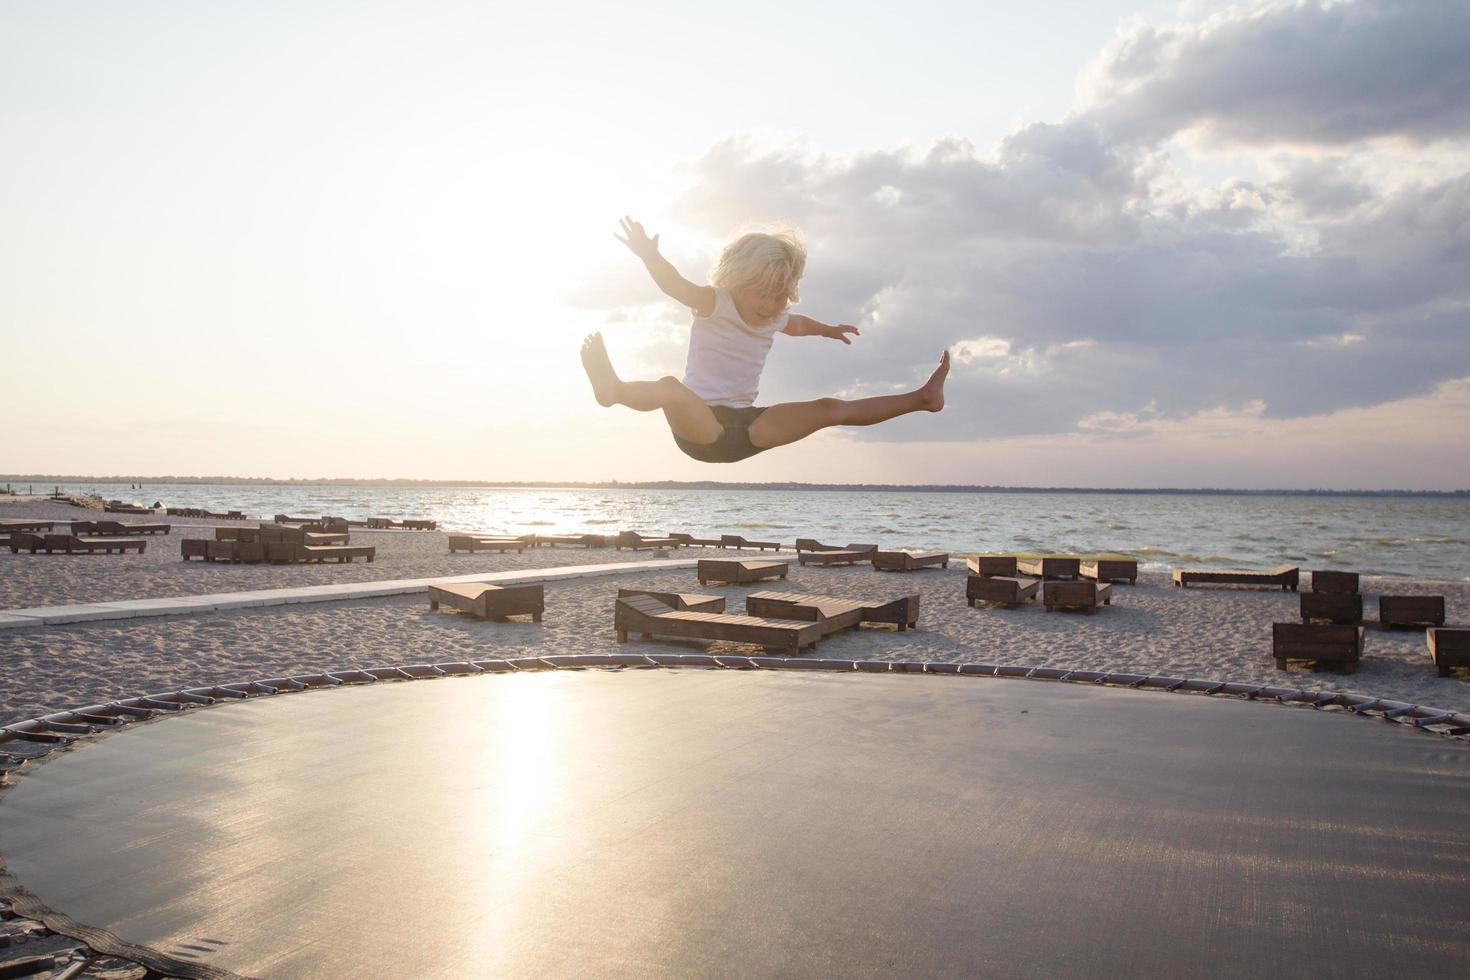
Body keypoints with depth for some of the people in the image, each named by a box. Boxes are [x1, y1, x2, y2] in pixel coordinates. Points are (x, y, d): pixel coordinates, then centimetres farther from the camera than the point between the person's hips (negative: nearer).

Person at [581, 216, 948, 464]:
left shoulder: (775, 320, 12)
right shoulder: (715, 304, -9)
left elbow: (797, 324, 38)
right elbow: (675, 285, -29)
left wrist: (827, 329, 53)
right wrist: (649, 256, -47)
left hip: (747, 430, 6)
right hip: (701, 425, -6)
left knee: (831, 409, 4)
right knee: (671, 388, -40)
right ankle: (613, 389, -68)